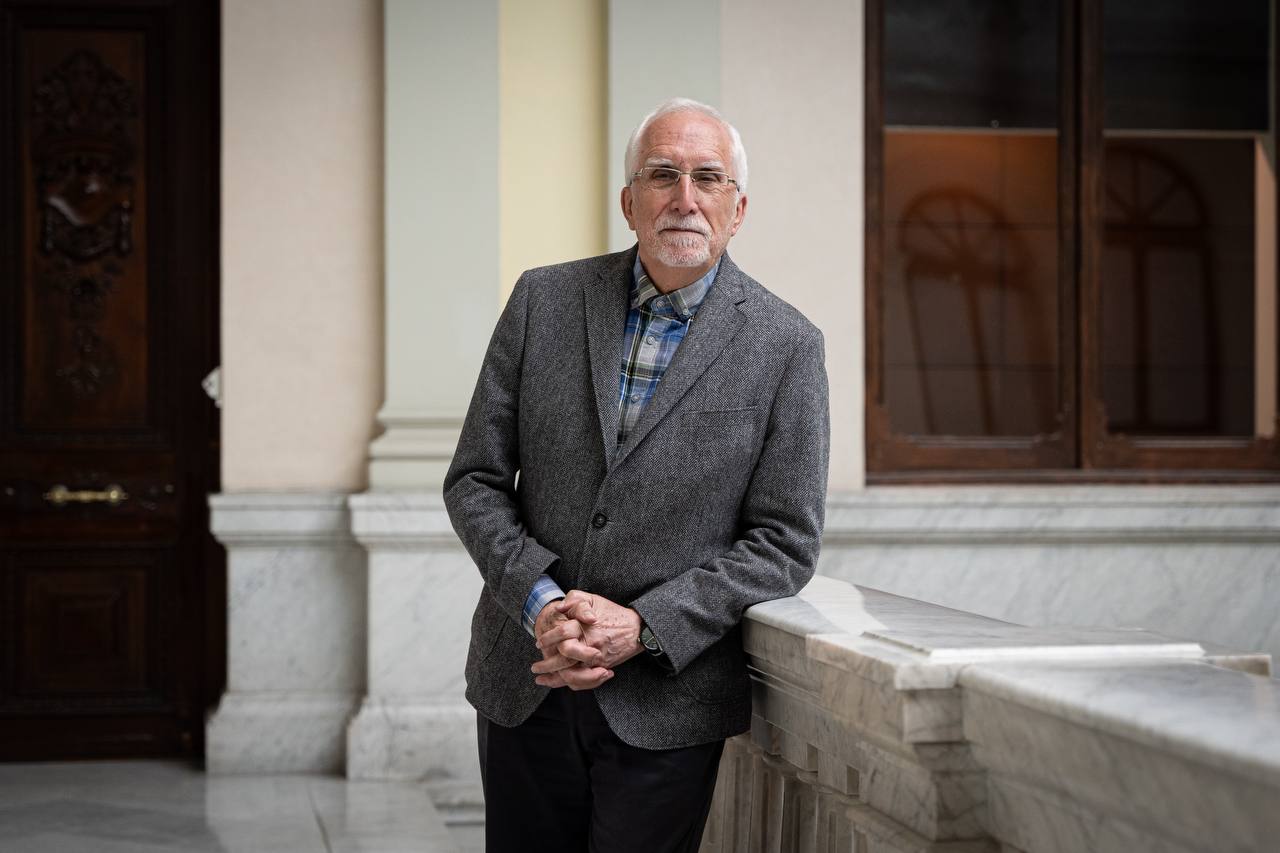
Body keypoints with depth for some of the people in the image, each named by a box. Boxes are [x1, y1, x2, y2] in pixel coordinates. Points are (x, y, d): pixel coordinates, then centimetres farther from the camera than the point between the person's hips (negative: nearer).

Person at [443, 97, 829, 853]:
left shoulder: (786, 346, -4)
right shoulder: (545, 301, 3)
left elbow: (785, 542, -5)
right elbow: (475, 479, 4)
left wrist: (643, 629, -14)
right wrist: (541, 603, -12)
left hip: (664, 702, -2)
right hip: (524, 684, 3)